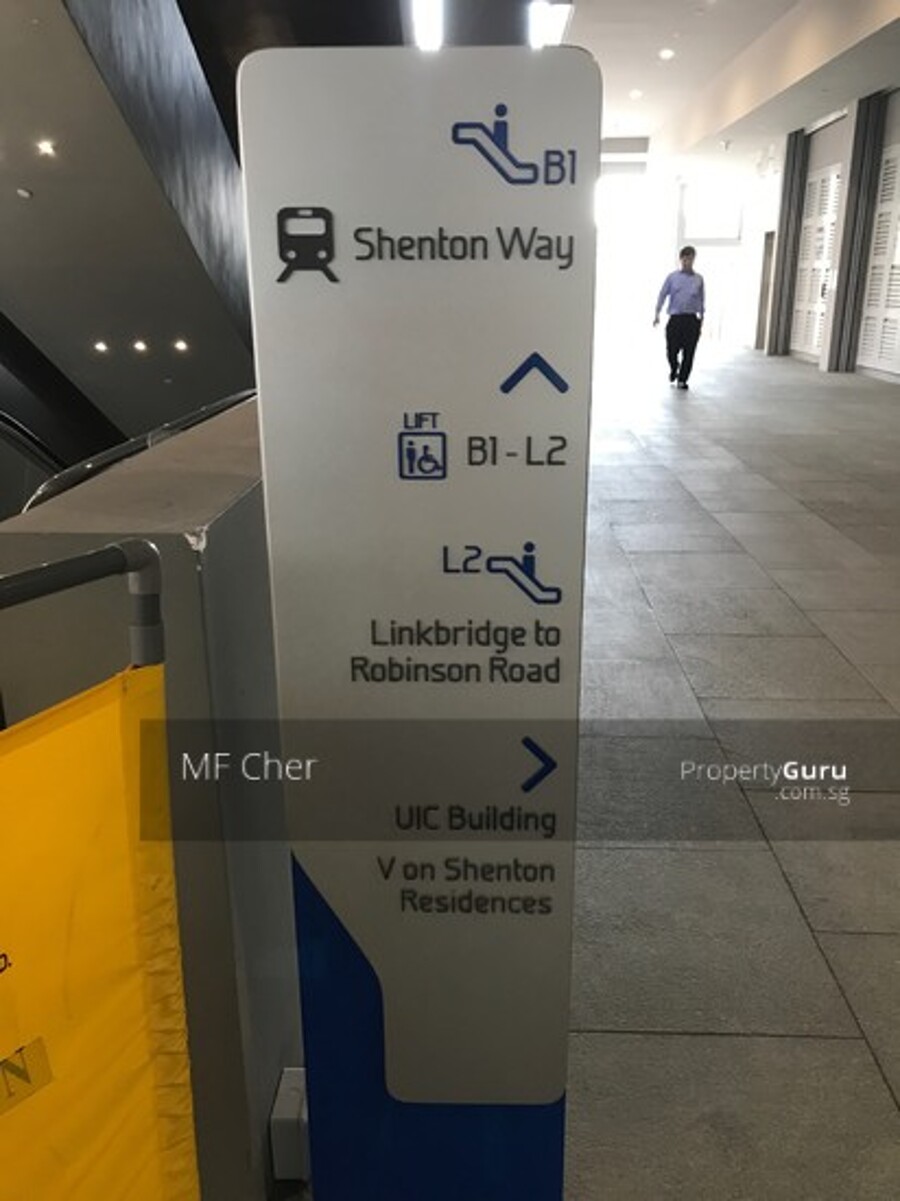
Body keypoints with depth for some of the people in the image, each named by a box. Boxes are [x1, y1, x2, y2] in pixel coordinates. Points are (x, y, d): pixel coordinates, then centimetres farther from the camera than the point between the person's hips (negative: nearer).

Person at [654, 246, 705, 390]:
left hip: (691, 319, 1)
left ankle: (682, 379, 12)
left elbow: (701, 300, 14)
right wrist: (657, 314, -5)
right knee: (672, 350, -2)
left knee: (688, 352, -1)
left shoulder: (699, 279, 9)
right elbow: (663, 295, 4)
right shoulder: (672, 277, 5)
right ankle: (673, 369, 30)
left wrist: (701, 319, 12)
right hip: (675, 318, -1)